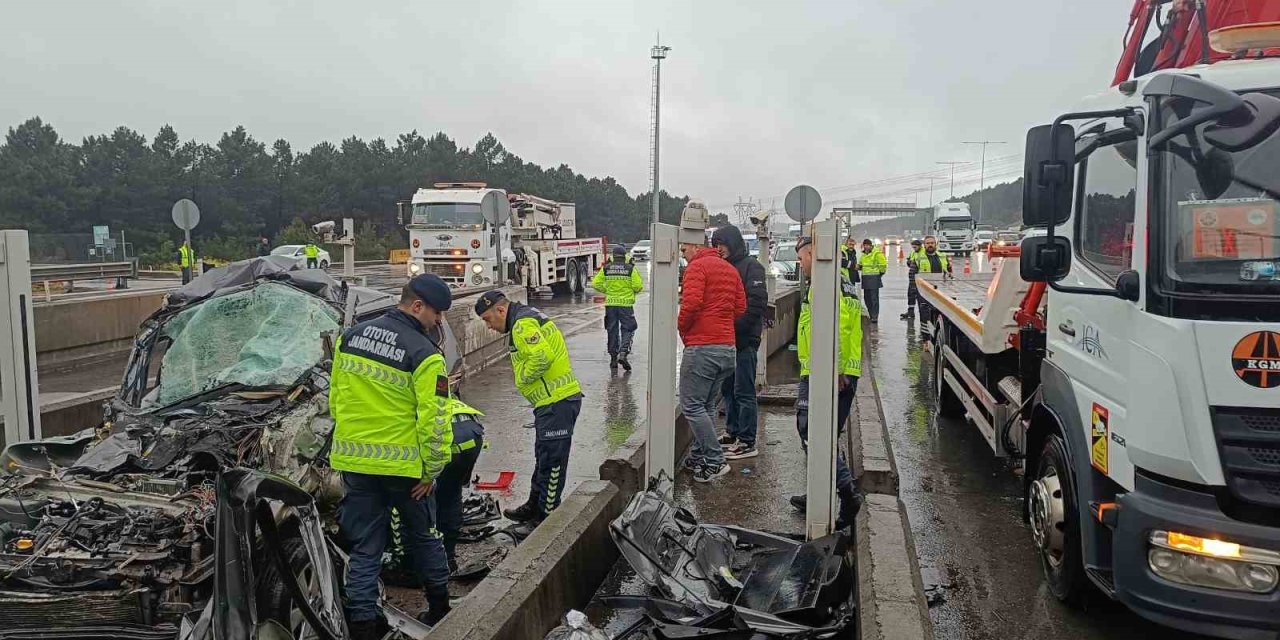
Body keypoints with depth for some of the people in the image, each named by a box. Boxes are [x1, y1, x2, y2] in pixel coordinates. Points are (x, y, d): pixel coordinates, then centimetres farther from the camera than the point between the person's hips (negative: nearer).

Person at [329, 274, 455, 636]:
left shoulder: (349, 337, 4)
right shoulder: (423, 354, -16)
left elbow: (335, 399, 12)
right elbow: (434, 421, -16)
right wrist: (432, 470, -4)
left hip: (353, 462, 4)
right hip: (403, 465, -4)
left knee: (364, 548, 11)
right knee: (422, 536, 18)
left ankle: (361, 622, 11)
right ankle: (439, 606, 33)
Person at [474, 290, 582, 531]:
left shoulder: (523, 324, -15)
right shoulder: (527, 319, 18)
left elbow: (542, 356, -28)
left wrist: (522, 376, -12)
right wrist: (520, 372, 8)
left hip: (557, 402, -11)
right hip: (554, 401, 11)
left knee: (551, 461, -3)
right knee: (543, 458, 22)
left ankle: (546, 518, 6)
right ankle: (534, 507, 36)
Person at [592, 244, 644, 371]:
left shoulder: (606, 268, 1)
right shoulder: (631, 269, -5)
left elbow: (596, 284, 0)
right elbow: (638, 286, -8)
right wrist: (633, 291, 13)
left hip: (610, 303, 2)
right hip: (626, 303, -2)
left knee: (612, 330, 11)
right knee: (627, 329, 7)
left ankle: (613, 358, 15)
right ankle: (623, 353, -11)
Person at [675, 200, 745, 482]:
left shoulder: (697, 266, -8)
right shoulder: (729, 269, 17)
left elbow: (691, 303, -21)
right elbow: (740, 307, 16)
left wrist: (681, 326, -4)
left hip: (701, 346, -9)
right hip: (728, 346, 9)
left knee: (691, 405, -3)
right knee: (707, 405, 16)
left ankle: (715, 460, -5)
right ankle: (699, 457, 22)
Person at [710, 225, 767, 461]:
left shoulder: (751, 266, -9)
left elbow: (757, 304, -16)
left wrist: (735, 326, -18)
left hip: (744, 340, -8)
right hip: (726, 339, 8)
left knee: (744, 391, -4)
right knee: (728, 388, 15)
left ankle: (747, 442, 3)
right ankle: (732, 433, 27)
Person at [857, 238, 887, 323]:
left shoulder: (877, 254, -8)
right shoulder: (863, 255, 16)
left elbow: (883, 265, -8)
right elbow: (860, 266, 27)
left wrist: (879, 274, -3)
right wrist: (858, 266, 5)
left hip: (874, 278, -8)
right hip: (865, 279, 8)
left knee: (874, 298, -8)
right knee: (866, 298, 10)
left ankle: (875, 317, -7)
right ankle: (871, 315, 20)